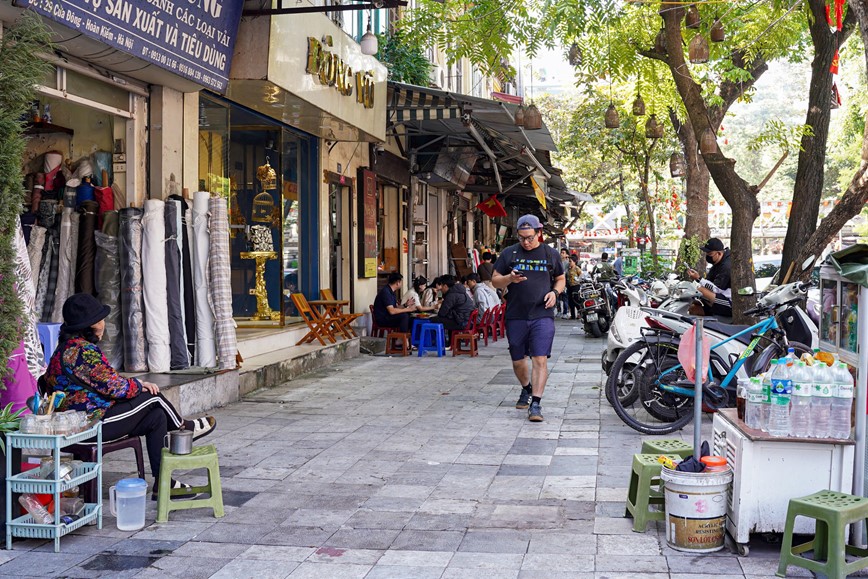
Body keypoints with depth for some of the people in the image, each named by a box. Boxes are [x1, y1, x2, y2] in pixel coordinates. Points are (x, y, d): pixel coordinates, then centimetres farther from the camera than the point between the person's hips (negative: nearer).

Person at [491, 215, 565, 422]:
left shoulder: (551, 254, 6)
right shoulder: (509, 253, 5)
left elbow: (560, 279, 17)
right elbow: (495, 280, 7)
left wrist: (555, 292, -5)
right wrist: (510, 279, -14)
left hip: (542, 315, -2)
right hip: (516, 316, 2)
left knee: (540, 359, -12)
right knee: (517, 360, 13)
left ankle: (536, 403, -11)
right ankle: (526, 389, 40)